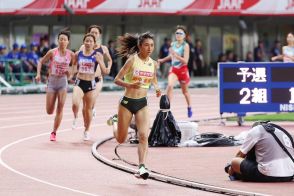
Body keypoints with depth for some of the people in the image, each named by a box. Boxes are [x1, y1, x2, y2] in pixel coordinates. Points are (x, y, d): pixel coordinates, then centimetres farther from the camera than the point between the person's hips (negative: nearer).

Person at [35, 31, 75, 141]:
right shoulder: (52, 52, -7)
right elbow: (41, 62, 3)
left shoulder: (71, 54, -3)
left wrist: (69, 73, -7)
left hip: (63, 81, 1)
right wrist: (38, 74, -11)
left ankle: (54, 132, 6)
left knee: (60, 108, -6)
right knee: (49, 111, -2)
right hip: (52, 81, -1)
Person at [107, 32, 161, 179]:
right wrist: (130, 85, -31)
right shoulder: (132, 60, -14)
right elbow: (117, 80, -13)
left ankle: (141, 167, -17)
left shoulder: (153, 63, 1)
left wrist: (156, 88, 1)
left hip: (142, 103, 3)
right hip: (127, 102, -3)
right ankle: (115, 122, 45)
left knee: (143, 136, -16)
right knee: (121, 139, 12)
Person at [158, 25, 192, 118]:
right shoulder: (173, 44, 0)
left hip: (183, 70, -3)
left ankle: (189, 108, 39)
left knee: (185, 91, 16)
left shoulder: (185, 46, -14)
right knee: (170, 85, -26)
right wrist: (163, 60, 29)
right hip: (174, 69, 3)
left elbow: (185, 61, -21)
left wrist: (175, 54, -29)